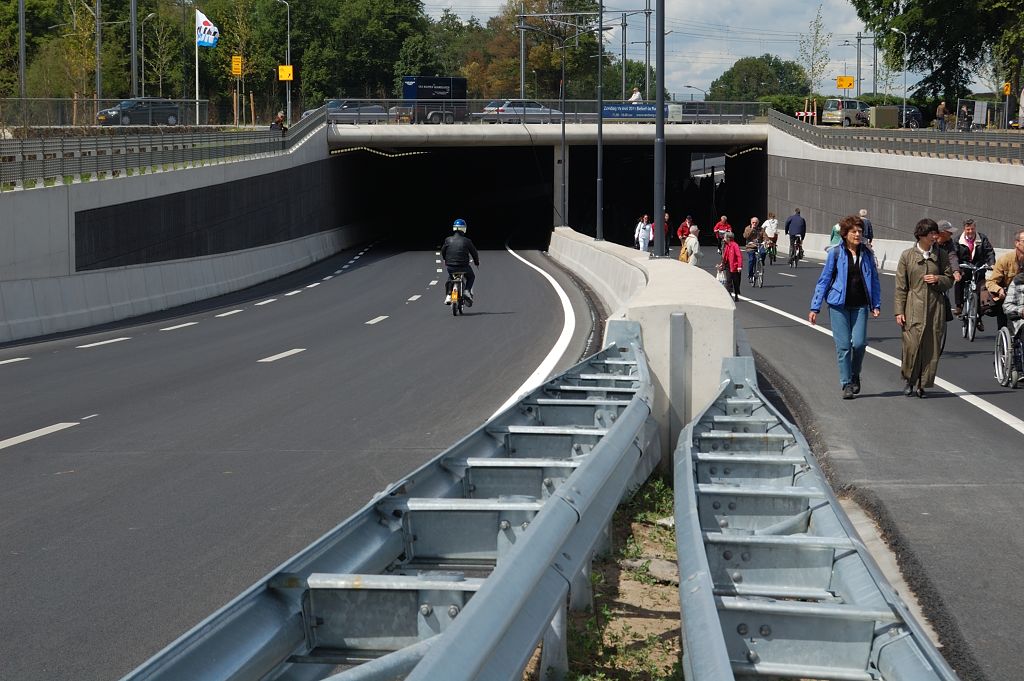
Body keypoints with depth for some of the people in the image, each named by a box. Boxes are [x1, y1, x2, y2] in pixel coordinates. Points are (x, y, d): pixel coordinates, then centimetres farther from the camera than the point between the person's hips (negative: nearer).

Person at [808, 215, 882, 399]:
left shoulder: (867, 254, 4)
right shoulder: (836, 253, -4)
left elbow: (874, 280, 13)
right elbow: (824, 280, 0)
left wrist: (876, 304, 5)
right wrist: (815, 307, -2)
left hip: (860, 305, 2)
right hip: (839, 305, -2)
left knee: (859, 343, -7)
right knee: (843, 345, -2)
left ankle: (855, 375, 19)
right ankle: (846, 384, 8)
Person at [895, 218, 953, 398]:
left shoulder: (940, 255, 6)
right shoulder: (907, 255, 1)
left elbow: (949, 279, 15)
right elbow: (900, 286, 2)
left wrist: (937, 280, -8)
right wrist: (899, 311, -3)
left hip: (935, 308, 2)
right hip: (913, 307, -2)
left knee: (931, 347, 0)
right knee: (912, 345, -8)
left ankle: (922, 384, 11)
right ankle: (909, 380, 14)